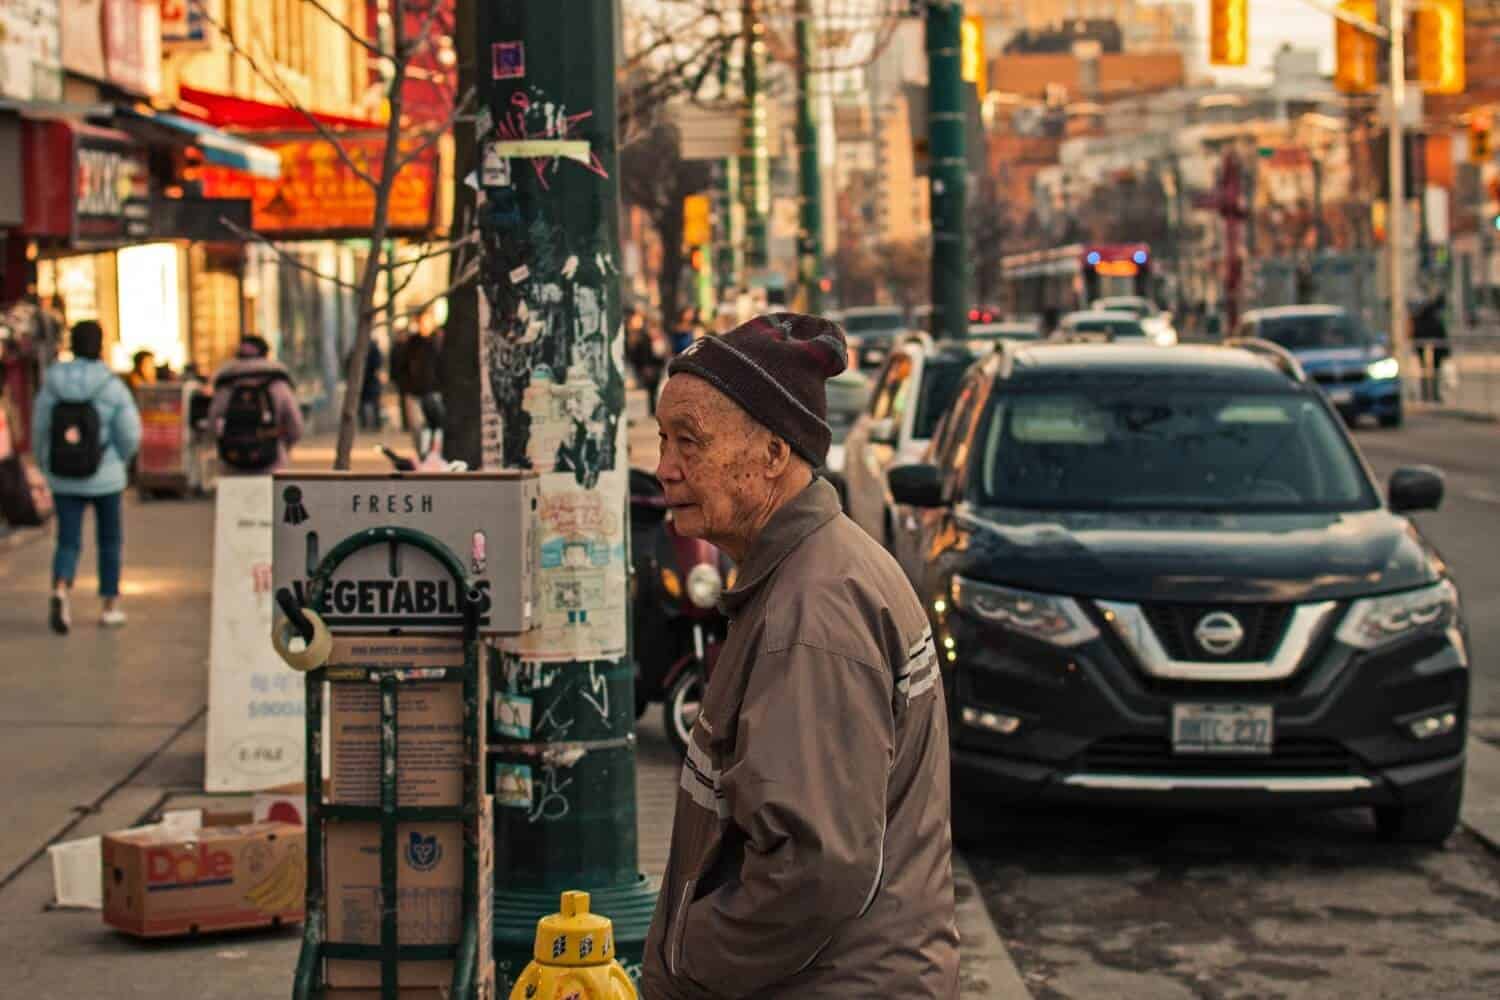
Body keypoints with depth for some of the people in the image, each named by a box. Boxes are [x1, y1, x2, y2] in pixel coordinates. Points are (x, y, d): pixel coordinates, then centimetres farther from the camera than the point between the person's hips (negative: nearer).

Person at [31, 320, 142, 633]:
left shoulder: (52, 383, -4)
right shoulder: (112, 386, -12)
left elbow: (41, 429, 0)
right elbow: (130, 434, -12)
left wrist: (46, 466, 16)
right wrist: (120, 458, 9)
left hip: (64, 479, 2)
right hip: (105, 478, -2)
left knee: (68, 542, 8)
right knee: (110, 539, 17)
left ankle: (61, 590, -21)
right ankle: (109, 606, 23)